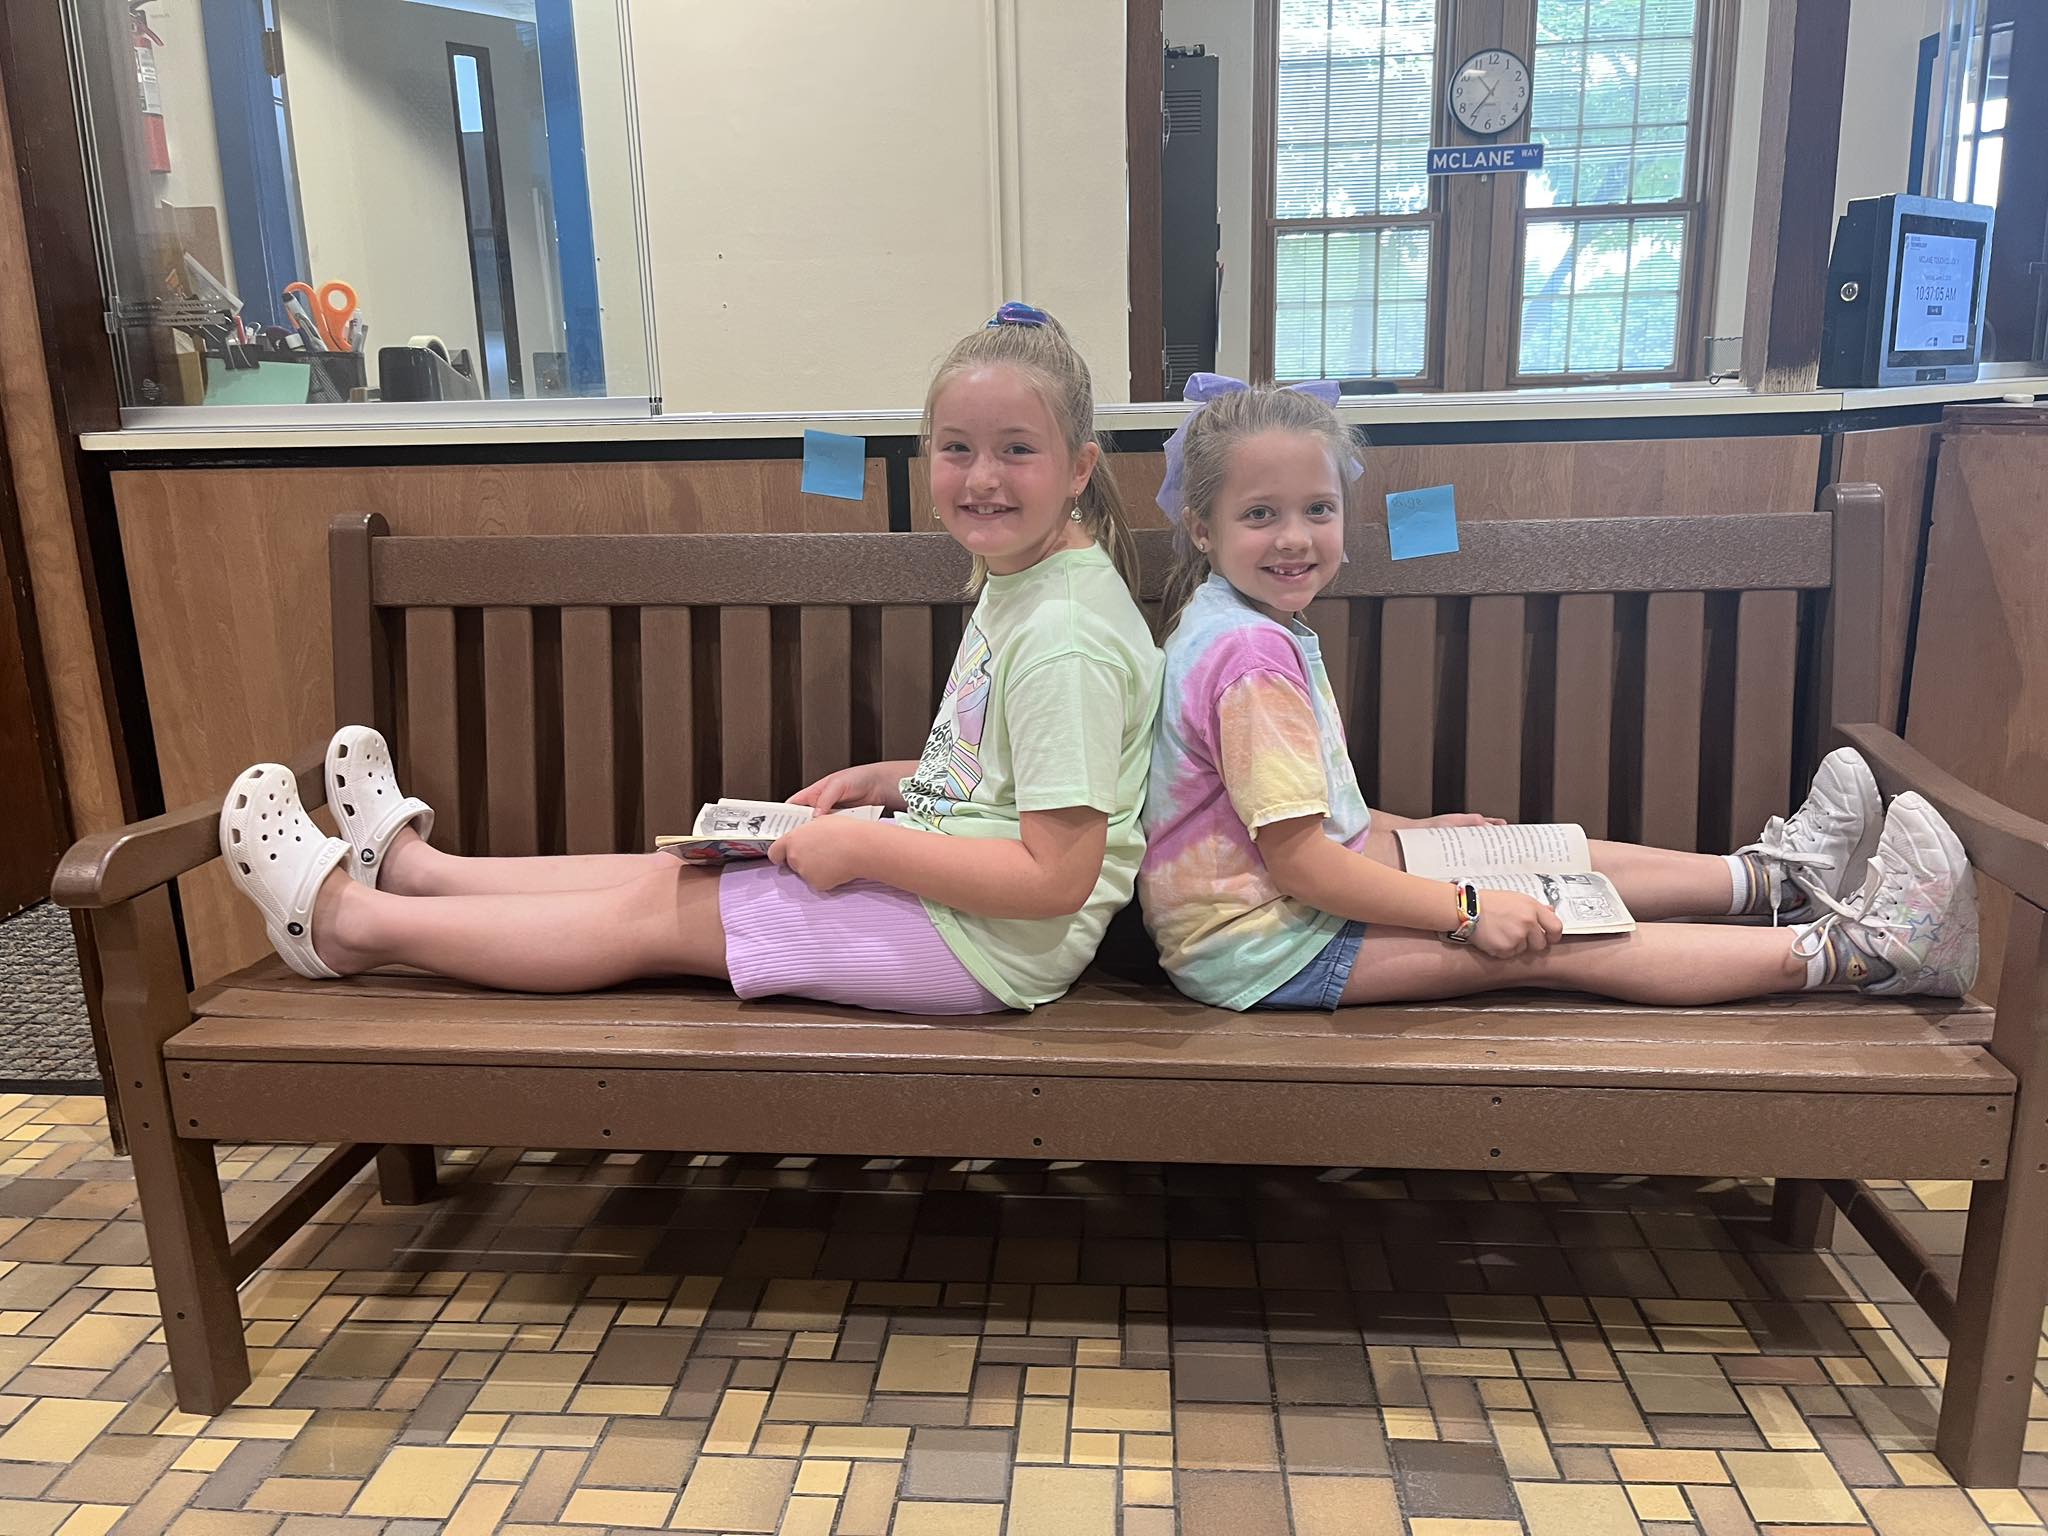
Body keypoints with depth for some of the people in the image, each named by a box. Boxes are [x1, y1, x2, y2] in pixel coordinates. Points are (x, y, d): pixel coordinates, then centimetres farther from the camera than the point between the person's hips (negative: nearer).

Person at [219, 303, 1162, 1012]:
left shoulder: (1067, 637, -23)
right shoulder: (1012, 582, 9)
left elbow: (1057, 875, -27)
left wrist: (863, 847, -23)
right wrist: (887, 782, 6)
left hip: (987, 937, -8)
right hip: (931, 873, 8)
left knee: (655, 915, -2)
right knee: (670, 874, 9)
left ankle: (350, 919, 12)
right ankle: (411, 865, 26)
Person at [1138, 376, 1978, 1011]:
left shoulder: (1260, 626, 8)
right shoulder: (1249, 653, -25)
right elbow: (1298, 862, -26)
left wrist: (1409, 830, 15)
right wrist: (1466, 910, -22)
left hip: (1304, 883, 10)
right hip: (1257, 944, -10)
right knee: (1545, 942, -10)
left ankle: (1774, 874, 25)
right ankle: (1853, 951, -4)